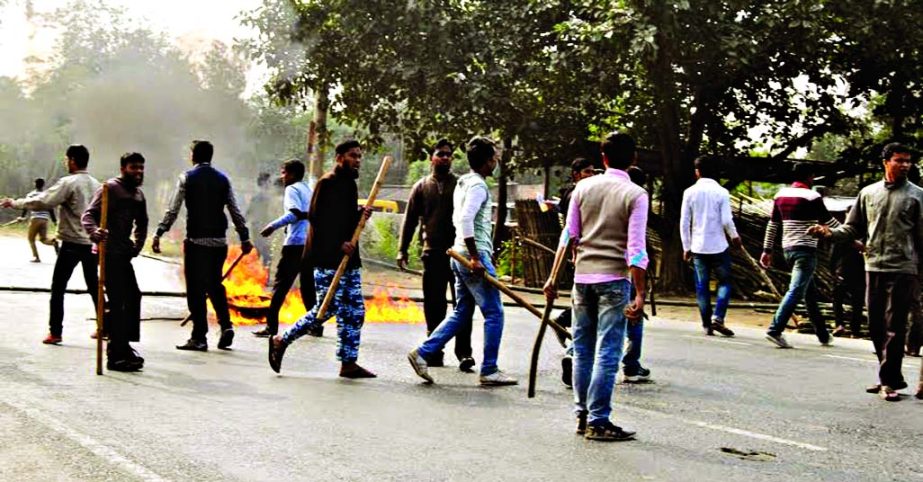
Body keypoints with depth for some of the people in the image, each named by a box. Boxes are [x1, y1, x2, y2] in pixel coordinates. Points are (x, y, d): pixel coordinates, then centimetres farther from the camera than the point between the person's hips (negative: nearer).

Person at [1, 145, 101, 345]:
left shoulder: (68, 183, -12)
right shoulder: (96, 184, 8)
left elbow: (43, 201, -17)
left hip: (72, 243, -6)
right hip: (92, 243, 6)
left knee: (58, 287, 2)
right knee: (94, 287, 16)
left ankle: (55, 332, 0)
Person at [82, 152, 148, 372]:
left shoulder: (139, 195, 16)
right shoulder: (110, 188, -9)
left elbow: (141, 223, 30)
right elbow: (88, 214, -18)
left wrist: (137, 245, 19)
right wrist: (94, 232, -37)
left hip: (124, 254, 9)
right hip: (109, 253, -9)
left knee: (133, 296, 13)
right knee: (117, 301, -11)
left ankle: (121, 346, 25)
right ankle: (117, 354, -8)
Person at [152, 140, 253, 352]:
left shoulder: (187, 178, -2)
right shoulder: (223, 179, 8)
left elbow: (172, 210, -7)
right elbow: (235, 211, 7)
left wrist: (158, 234, -4)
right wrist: (245, 238, 12)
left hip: (196, 240, -4)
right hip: (219, 241, 4)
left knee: (196, 289, 1)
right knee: (215, 284, 17)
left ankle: (199, 338, 2)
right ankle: (226, 325, 0)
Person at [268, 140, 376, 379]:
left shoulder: (350, 184, 18)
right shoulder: (328, 183, -10)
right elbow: (316, 217, -17)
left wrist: (361, 214, 5)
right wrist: (338, 243, -20)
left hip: (348, 257, 9)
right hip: (327, 259, -9)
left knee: (355, 312, 5)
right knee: (326, 309, -8)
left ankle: (349, 363, 10)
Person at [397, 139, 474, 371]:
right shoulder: (422, 187, 10)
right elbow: (410, 220, 11)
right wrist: (402, 250, 4)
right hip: (433, 253, 2)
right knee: (433, 307, 6)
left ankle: (464, 354, -7)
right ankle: (435, 353, 15)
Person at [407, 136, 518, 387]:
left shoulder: (463, 183, 18)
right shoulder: (478, 185, -13)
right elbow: (465, 219, -25)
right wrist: (475, 257, -23)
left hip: (460, 255, 10)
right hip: (475, 255, -10)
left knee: (461, 313, 14)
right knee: (494, 313, -2)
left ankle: (423, 353, 9)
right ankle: (489, 371, 2)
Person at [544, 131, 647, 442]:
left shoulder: (583, 187, 6)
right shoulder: (635, 194, -6)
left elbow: (568, 236, 6)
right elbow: (636, 249, -11)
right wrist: (640, 294, -11)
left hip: (582, 276, 4)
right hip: (614, 279, -4)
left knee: (583, 350, 12)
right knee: (607, 353, -2)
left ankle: (583, 415, 18)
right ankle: (598, 421, -2)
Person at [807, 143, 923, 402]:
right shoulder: (868, 193, 11)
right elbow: (854, 228, 14)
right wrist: (830, 232, -4)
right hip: (874, 267, 4)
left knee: (894, 327, -8)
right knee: (876, 326, 8)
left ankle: (889, 381, -4)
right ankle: (890, 377, 19)